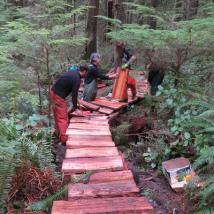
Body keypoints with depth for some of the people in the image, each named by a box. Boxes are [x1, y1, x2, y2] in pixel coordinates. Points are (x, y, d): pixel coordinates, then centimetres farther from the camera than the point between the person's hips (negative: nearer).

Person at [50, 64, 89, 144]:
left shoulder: (72, 73, 13)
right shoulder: (77, 79, -16)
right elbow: (74, 94, -15)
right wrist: (75, 108, -7)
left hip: (53, 92, 10)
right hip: (58, 96, -10)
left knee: (58, 116, 18)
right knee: (63, 118, -5)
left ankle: (59, 134, 30)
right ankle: (64, 138, -3)